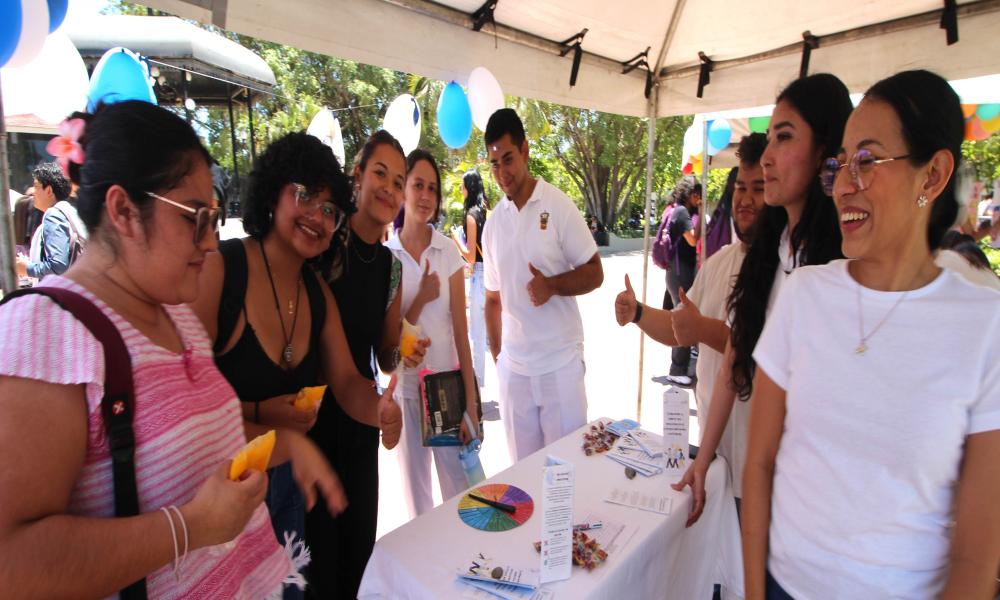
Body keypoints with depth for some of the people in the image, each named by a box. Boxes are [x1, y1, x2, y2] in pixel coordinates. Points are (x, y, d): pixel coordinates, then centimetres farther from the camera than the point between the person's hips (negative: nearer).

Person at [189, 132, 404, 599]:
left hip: (286, 482, 6)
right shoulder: (217, 271, -21)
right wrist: (258, 415, -28)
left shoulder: (317, 292, 0)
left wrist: (381, 411, -23)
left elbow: (346, 382, -4)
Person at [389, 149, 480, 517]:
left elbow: (461, 330, -4)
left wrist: (471, 405, -5)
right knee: (416, 494, 17)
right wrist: (421, 299, -17)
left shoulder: (449, 252, -3)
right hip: (405, 388, 1)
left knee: (460, 492, 10)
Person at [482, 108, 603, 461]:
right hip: (513, 367, 4)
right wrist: (496, 355, 9)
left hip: (561, 363, -4)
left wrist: (552, 285, -21)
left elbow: (595, 273, -4)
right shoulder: (493, 223, 7)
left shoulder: (559, 206, -6)